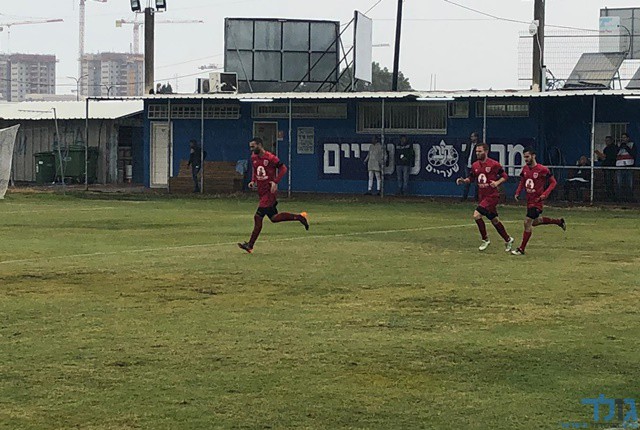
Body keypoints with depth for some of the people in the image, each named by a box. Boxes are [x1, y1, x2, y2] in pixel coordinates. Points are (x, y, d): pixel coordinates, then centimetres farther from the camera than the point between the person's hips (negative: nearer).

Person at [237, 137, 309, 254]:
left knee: (258, 218, -12)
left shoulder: (270, 158, -16)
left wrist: (275, 182, -20)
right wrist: (253, 181, 5)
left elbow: (283, 168, -10)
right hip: (261, 192, 9)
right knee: (274, 218, 13)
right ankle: (300, 217, 26)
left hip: (269, 192, -9)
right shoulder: (253, 158, 7)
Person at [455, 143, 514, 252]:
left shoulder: (494, 164, -12)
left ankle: (485, 239, -3)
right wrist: (463, 181, -4)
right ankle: (508, 240, 32)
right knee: (494, 220, 15)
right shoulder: (475, 165, 6)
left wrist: (497, 183, -21)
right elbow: (470, 178, 16)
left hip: (492, 195, -7)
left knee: (476, 215, -19)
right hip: (482, 196, 7)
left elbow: (505, 176, -4)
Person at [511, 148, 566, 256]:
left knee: (527, 222, -11)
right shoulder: (525, 168, 3)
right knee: (534, 222, 22)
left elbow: (553, 182, -10)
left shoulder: (542, 169, -17)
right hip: (529, 200, 8)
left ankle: (521, 249, -2)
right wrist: (518, 192, 2)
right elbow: (522, 182, 19)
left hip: (537, 200, -8)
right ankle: (558, 221, 39)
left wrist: (545, 194, -21)